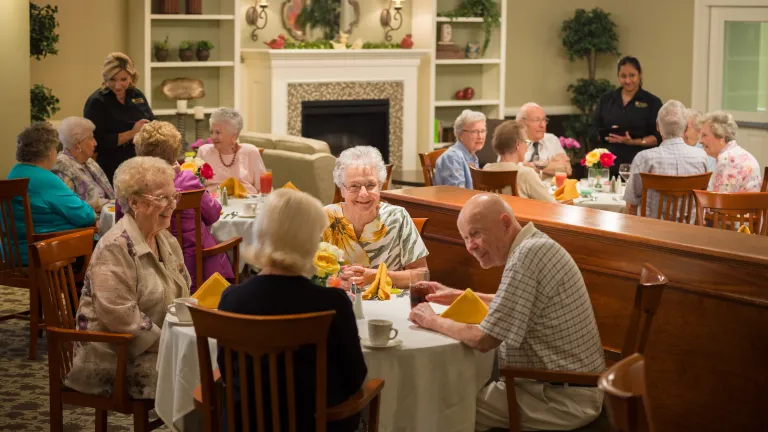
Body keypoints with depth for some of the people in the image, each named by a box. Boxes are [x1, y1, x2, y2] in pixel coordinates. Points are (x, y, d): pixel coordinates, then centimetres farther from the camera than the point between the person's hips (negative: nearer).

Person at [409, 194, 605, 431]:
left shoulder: (526, 255, -23)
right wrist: (459, 296, 21)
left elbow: (484, 340, -23)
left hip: (565, 400, -9)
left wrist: (432, 321, -8)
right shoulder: (536, 244, 8)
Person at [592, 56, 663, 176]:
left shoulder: (652, 102, 2)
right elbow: (594, 128, 12)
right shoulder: (606, 99, 12)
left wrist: (633, 142, -17)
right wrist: (607, 135, -9)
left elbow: (658, 137, -2)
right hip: (610, 164, 2)